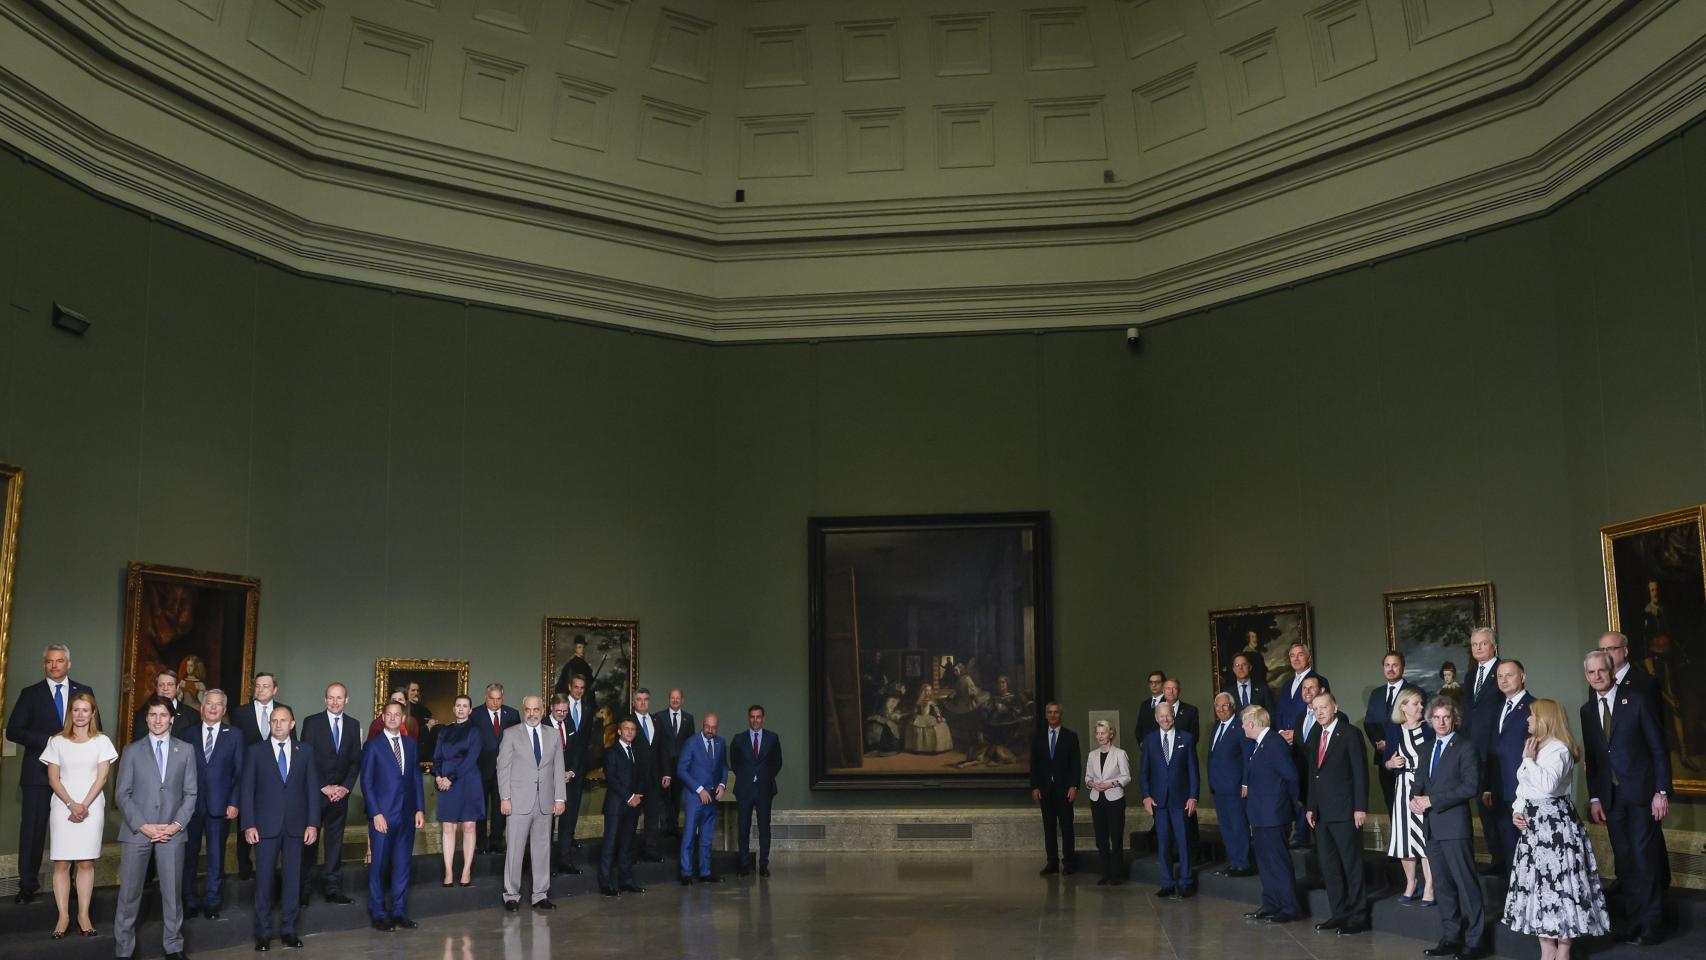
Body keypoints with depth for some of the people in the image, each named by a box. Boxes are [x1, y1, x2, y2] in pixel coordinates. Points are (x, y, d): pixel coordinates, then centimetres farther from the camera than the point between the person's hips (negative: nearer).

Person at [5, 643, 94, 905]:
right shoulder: (30, 694, 6)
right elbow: (13, 731, -2)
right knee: (32, 829, 1)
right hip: (39, 773, -1)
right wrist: (50, 740, -13)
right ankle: (27, 885, 9)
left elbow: (95, 730, 11)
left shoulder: (85, 692, 10)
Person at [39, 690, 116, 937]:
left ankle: (84, 915, 5)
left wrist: (84, 806, -11)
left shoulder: (101, 741, 4)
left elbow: (102, 778, 0)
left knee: (86, 862, 1)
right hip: (63, 807, 0)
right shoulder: (57, 742, 5)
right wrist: (71, 804, -12)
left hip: (92, 808, 0)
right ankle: (63, 916, 2)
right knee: (61, 863, -2)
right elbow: (53, 779, 1)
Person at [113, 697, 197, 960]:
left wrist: (177, 825, -7)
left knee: (172, 892, 5)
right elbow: (122, 794, 2)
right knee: (129, 893, 2)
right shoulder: (132, 751, 6)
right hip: (136, 831, -1)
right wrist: (143, 826, -9)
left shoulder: (186, 751, 8)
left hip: (172, 832, 1)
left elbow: (190, 793, 6)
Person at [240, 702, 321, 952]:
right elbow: (247, 790, 0)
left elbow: (312, 789, 5)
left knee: (293, 878, 5)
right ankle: (263, 932, 11)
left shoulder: (305, 752, 7)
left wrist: (312, 823, -2)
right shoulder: (256, 752, 3)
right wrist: (248, 825, -8)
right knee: (264, 879, 2)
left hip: (295, 826, 2)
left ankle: (288, 929, 14)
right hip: (266, 825, -1)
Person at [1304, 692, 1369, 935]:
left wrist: (1360, 808, -15)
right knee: (1328, 866, 9)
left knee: (1351, 865, -1)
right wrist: (1311, 807, 12)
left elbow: (1360, 772, -10)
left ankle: (1358, 917, 6)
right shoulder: (1315, 736, 13)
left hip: (1344, 810, -7)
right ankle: (1340, 914, 17)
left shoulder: (1350, 734, -7)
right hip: (1321, 812, 7)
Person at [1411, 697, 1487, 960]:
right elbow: (1419, 779, 21)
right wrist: (1414, 797, -3)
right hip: (1432, 826, 7)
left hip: (1454, 825, -7)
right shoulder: (1428, 748, 17)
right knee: (1442, 885, 12)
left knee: (1466, 884, -4)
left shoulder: (1465, 746, -7)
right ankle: (1450, 938, 20)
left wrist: (1432, 800, -16)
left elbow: (1471, 786, -16)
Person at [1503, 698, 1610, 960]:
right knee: (1537, 882, 9)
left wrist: (1529, 760, -17)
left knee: (1558, 881, -5)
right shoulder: (1533, 747, 18)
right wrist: (1516, 811, 6)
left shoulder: (1558, 749, -12)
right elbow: (1523, 786, 21)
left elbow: (1548, 784, -27)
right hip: (1533, 823, 9)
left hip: (1554, 823, -9)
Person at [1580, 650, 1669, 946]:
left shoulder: (1637, 702, -5)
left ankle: (1651, 926, 7)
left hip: (1641, 793, -4)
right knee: (1624, 861, 6)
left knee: (1645, 859, -2)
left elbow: (1659, 749, -5)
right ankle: (1633, 923, 13)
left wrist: (1662, 791, -10)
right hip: (1611, 797, 4)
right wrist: (1594, 798, 6)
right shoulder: (1587, 710, 8)